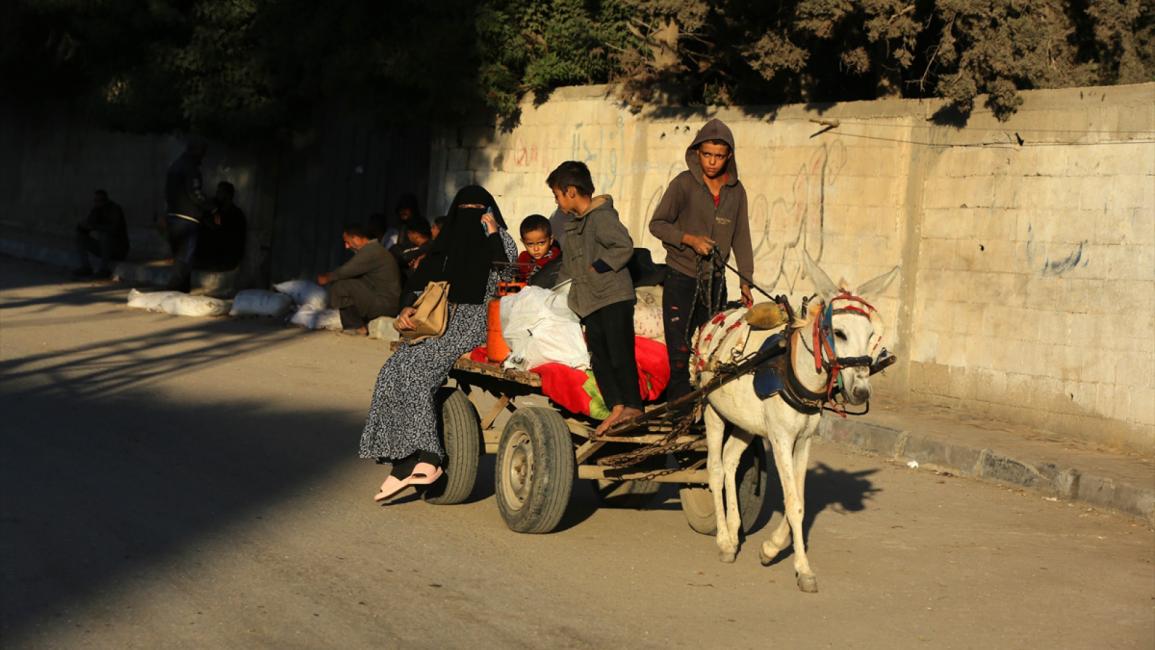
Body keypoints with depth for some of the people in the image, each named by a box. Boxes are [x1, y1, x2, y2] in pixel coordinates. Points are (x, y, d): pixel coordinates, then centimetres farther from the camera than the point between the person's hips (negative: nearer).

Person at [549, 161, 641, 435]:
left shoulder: (601, 216, -11)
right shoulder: (575, 222, 18)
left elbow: (624, 246, -21)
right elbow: (571, 263, 26)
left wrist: (598, 267, -16)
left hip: (614, 296, -9)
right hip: (590, 301, 9)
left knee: (620, 354, -8)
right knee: (599, 356, 3)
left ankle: (632, 405, 0)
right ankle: (616, 407, 4)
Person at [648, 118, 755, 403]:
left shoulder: (736, 190, 5)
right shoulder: (684, 184, -7)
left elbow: (740, 238, 10)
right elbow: (657, 224, -4)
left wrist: (745, 281, 5)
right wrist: (690, 239, -18)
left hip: (716, 281, 4)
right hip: (681, 279, -4)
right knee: (680, 353, -6)